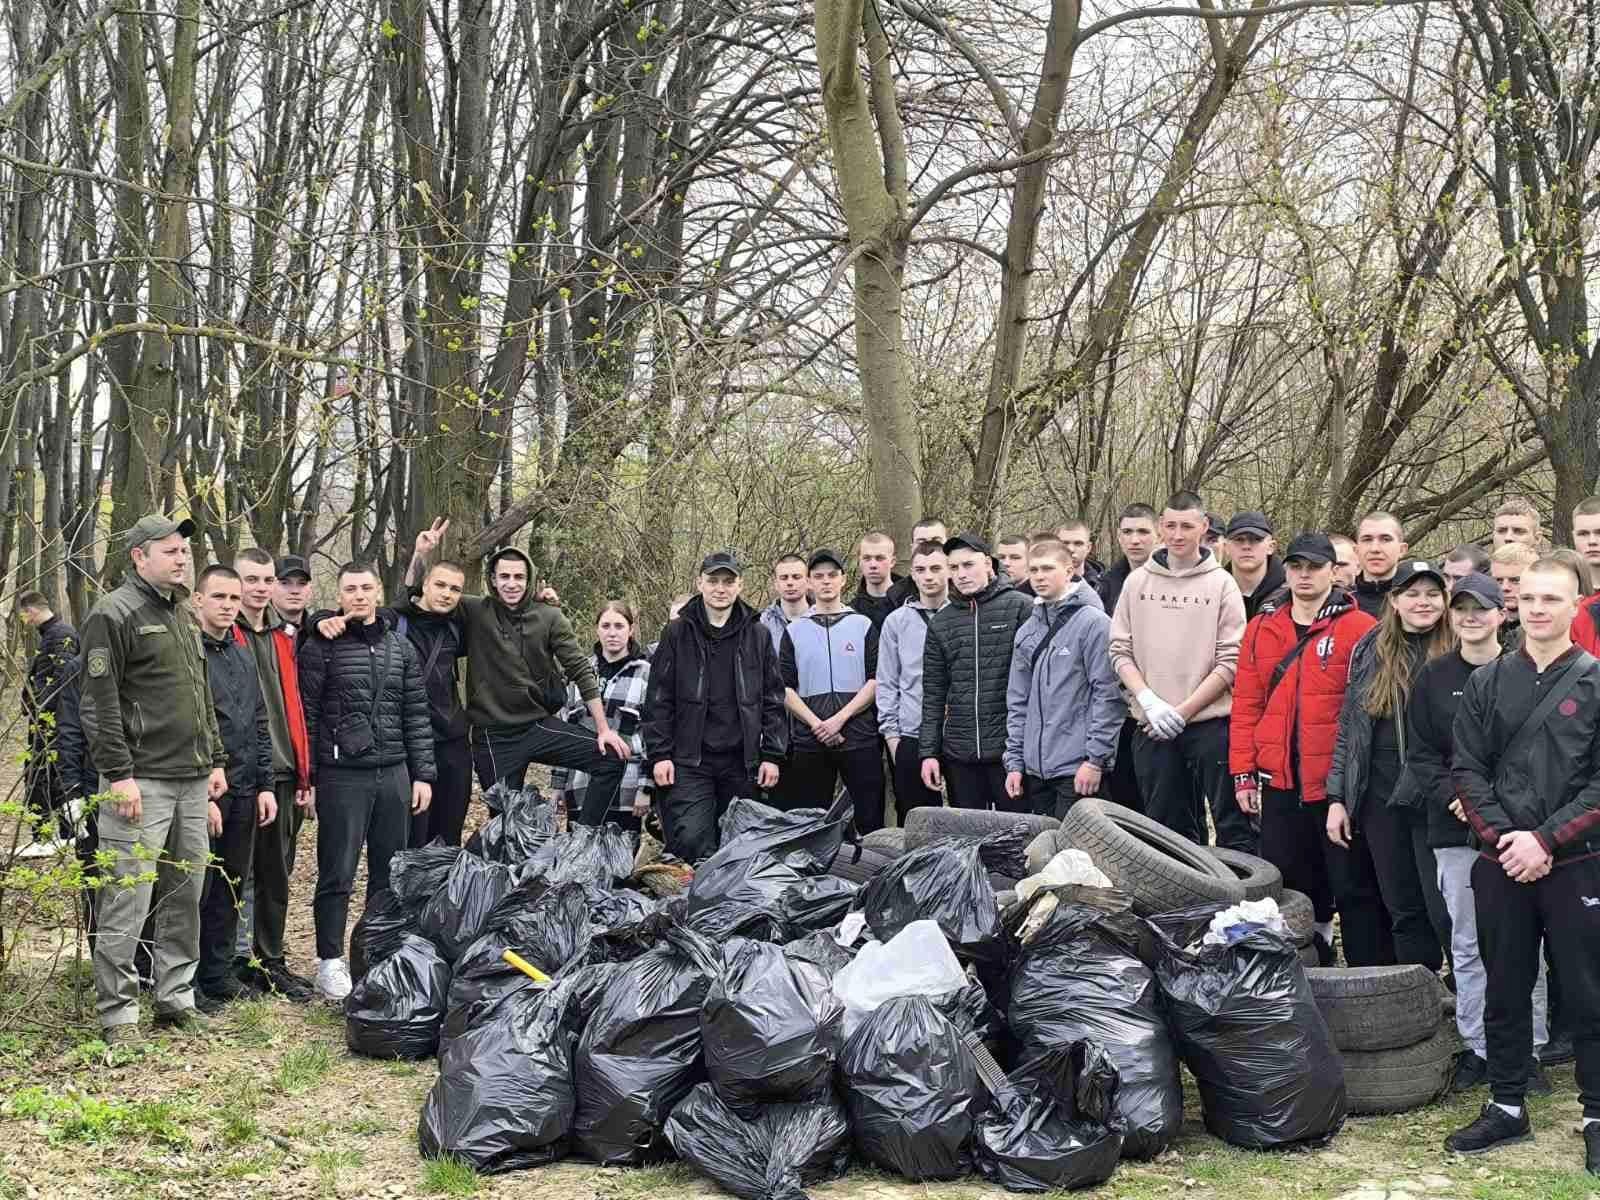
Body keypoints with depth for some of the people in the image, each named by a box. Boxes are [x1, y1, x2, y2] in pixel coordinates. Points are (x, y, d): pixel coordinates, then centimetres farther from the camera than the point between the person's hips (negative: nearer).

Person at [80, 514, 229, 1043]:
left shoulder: (182, 618, 19)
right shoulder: (115, 614, -7)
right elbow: (99, 703, -13)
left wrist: (215, 759, 18)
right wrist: (118, 774, -18)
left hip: (192, 783, 8)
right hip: (142, 782, -8)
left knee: (184, 898, 11)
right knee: (127, 902, -5)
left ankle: (176, 998, 21)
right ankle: (117, 1014, 2)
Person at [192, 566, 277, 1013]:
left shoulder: (244, 653, 15)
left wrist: (265, 785, 12)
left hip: (245, 793, 7)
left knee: (231, 888, 13)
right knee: (196, 889, -1)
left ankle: (219, 972, 23)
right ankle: (185, 980, 8)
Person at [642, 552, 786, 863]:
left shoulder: (757, 636, 9)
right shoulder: (677, 633, 4)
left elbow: (773, 700, 9)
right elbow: (658, 700, 3)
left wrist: (773, 755, 2)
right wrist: (658, 754, -5)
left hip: (742, 762, 2)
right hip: (690, 759, -2)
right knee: (690, 839, -15)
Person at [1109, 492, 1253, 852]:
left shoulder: (1221, 584, 0)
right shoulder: (1137, 582, 8)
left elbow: (1231, 661, -5)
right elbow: (1121, 650, 6)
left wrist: (1182, 711, -11)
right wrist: (1149, 701, -9)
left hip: (1210, 725, -3)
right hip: (1152, 729, 3)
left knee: (1233, 829, -2)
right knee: (1166, 829, 11)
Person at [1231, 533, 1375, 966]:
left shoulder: (1359, 628, -5)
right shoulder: (1262, 627, 8)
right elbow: (1246, 704, 8)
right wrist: (1243, 774, 4)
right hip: (1279, 783, 4)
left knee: (1343, 884, 6)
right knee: (1284, 885, 8)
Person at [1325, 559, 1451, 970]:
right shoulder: (1369, 651, 8)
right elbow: (1347, 728, 10)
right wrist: (1337, 797, 5)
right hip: (1381, 800, 3)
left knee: (1442, 907, -4)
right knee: (1401, 909, 10)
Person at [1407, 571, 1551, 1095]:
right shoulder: (1434, 677, 7)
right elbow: (1419, 753, 6)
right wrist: (1452, 795, -10)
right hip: (1456, 831, 2)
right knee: (1467, 944, 8)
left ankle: (1529, 1047, 12)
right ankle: (1476, 1046, 17)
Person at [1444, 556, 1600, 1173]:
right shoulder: (1486, 682, 8)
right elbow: (1467, 769, 5)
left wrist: (1546, 839, -14)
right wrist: (1502, 836, -8)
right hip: (1501, 865, 3)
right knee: (1504, 990, 11)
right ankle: (1506, 1106, 23)